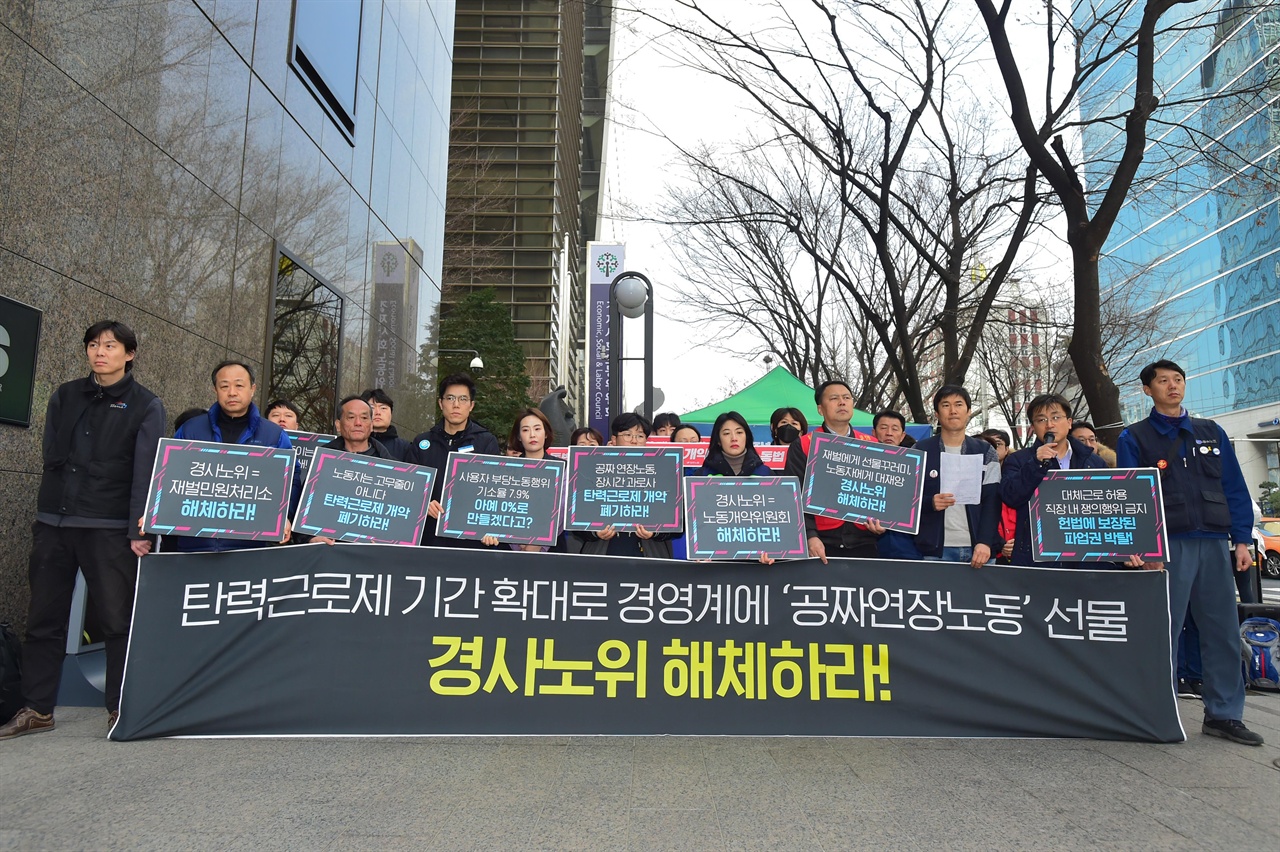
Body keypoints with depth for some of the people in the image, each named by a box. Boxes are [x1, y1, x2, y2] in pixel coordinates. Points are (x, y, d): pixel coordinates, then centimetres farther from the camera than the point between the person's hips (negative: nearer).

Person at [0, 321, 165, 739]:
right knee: (44, 619, 8)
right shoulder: (65, 397, 12)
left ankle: (120, 708, 10)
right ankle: (37, 709, 19)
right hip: (54, 522, 4)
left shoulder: (146, 406, -1)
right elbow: (51, 457, 12)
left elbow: (145, 471, -8)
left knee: (118, 619, 0)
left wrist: (140, 531, -15)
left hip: (110, 528, -4)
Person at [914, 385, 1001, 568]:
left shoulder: (986, 452, 9)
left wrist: (985, 542, -12)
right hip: (936, 549, -1)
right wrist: (930, 503, -17)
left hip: (978, 547, 1)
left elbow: (992, 501, 2)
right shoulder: (921, 451, 5)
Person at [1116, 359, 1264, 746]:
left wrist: (1241, 539, 4)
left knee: (1223, 630, 6)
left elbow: (1235, 488, 13)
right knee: (1164, 631, 0)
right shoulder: (1134, 438, 3)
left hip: (1214, 543, 4)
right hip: (1167, 544, -4)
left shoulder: (1211, 433, 15)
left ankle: (1224, 714, 16)